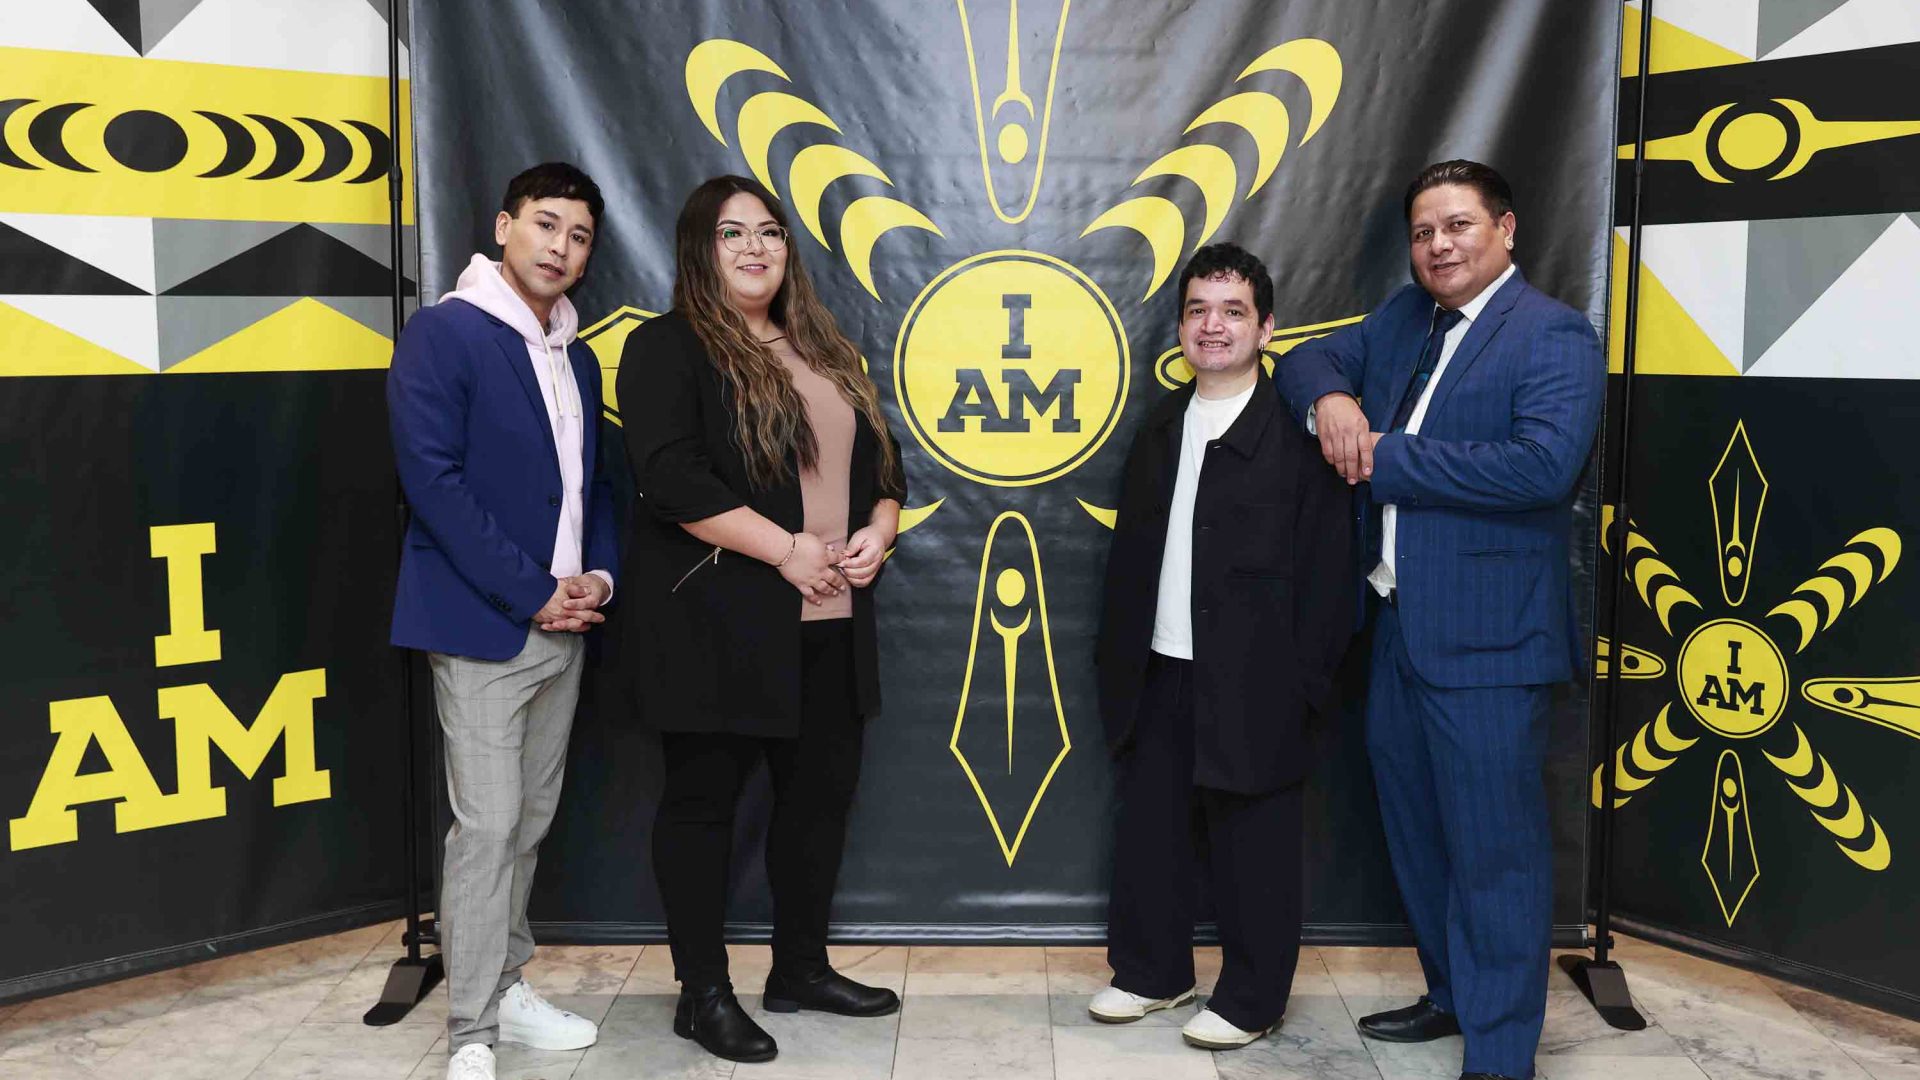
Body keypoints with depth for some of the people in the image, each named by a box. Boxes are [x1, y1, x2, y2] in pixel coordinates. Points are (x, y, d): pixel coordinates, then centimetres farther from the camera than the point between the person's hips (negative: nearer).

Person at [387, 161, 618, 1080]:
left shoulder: (577, 359, 15)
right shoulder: (443, 335, -8)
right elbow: (434, 481, -16)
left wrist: (599, 575, 0)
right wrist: (531, 591, -16)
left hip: (563, 623, 7)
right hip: (481, 624, -7)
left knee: (531, 820, 14)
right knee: (486, 825, -6)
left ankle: (505, 985, 28)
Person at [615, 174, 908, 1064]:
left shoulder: (826, 353, 17)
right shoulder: (668, 348, -5)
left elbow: (882, 461, 19)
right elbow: (673, 478, -18)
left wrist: (877, 531, -2)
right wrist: (787, 550, -19)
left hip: (828, 624, 7)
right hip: (718, 622, -7)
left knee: (822, 790, 12)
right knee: (702, 799, 3)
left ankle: (801, 968, 29)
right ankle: (702, 992, 16)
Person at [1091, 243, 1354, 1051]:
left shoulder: (1296, 430, -8)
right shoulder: (1161, 424, 12)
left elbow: (1326, 567, -10)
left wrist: (1304, 682, -13)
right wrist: (1114, 655, 10)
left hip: (1249, 680, -6)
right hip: (1158, 674, 6)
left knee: (1250, 847, 6)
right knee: (1148, 831, 15)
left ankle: (1251, 999, 22)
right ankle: (1152, 971, 32)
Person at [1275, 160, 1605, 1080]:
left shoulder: (1552, 335, -12)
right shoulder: (1404, 316, 13)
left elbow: (1543, 462, -25)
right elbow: (1310, 358, 18)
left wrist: (1386, 457, -19)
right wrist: (1331, 399, -7)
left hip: (1485, 635, -8)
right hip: (1399, 624, 8)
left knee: (1494, 847, 0)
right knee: (1415, 829, 20)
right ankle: (1451, 994, 38)